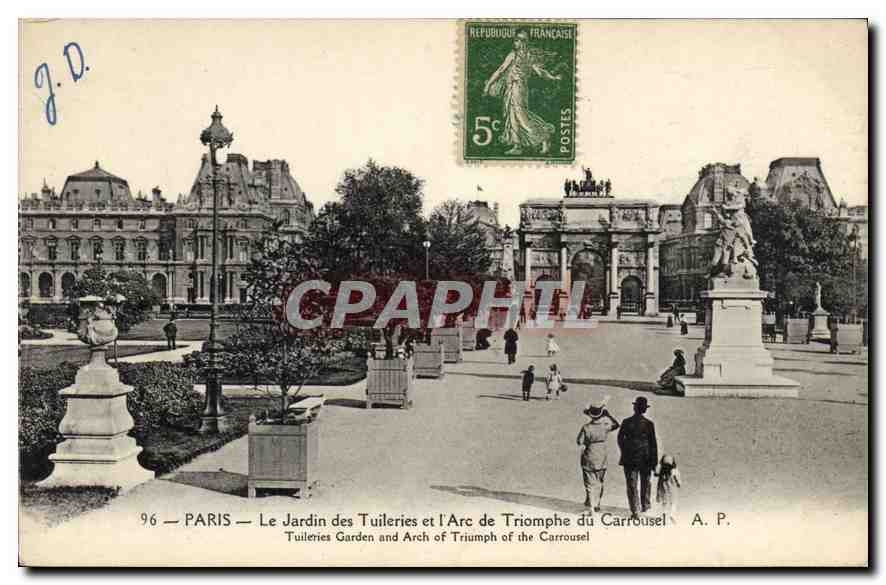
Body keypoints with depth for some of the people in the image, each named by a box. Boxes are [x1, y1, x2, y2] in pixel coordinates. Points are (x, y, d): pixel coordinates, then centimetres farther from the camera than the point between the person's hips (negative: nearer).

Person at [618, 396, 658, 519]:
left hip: (629, 458, 0)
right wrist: (654, 461, -1)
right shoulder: (649, 424, -10)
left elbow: (620, 439, 3)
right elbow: (653, 443, -8)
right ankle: (645, 505, 36)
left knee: (632, 485, 4)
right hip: (645, 458, 0)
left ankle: (635, 511, 0)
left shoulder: (626, 422, -7)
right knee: (645, 482, 21)